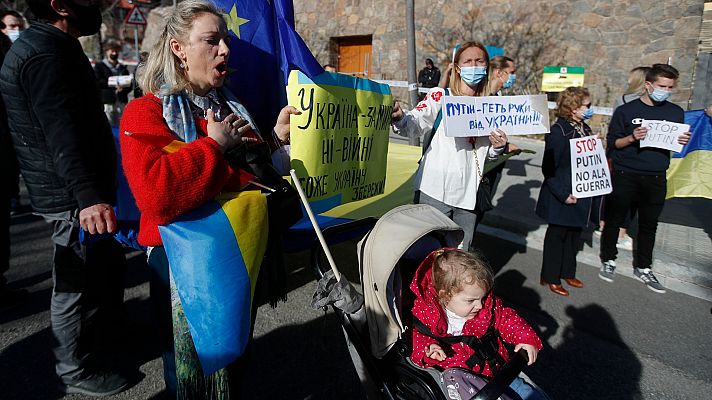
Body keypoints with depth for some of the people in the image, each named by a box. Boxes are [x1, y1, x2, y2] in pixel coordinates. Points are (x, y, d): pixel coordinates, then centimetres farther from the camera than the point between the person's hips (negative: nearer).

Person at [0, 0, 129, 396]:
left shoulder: (52, 47, 17)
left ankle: (110, 339, 41)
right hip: (74, 198, -11)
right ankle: (77, 371, 20)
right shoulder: (45, 54, -19)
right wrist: (88, 196, -39)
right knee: (78, 283, 2)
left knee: (110, 266, 22)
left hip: (81, 193, 11)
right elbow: (63, 135, -30)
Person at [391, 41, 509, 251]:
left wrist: (498, 146, -1)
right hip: (437, 191, -4)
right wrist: (399, 118, -36)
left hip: (469, 193, 4)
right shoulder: (440, 96, 1)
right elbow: (416, 124, -14)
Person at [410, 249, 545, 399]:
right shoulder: (425, 312, -14)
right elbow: (415, 336, -7)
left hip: (496, 369, 4)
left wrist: (526, 338, -9)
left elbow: (507, 318, 7)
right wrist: (427, 348, -28)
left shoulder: (489, 306, -3)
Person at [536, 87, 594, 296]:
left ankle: (568, 273, 35)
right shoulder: (558, 131, -18)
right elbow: (549, 168, -19)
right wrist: (563, 194, -20)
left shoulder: (584, 129, 7)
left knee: (574, 234, 18)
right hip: (561, 197, -8)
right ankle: (551, 278, 21)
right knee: (557, 235, 5)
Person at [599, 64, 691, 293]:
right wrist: (631, 138, -22)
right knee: (614, 220, 7)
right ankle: (608, 261, 24)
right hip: (624, 176, -3)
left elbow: (677, 143, 15)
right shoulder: (626, 111, -4)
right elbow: (612, 143, -4)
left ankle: (643, 268, 26)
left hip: (656, 179, 4)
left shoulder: (676, 113, 8)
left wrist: (683, 142, -8)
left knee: (649, 224, 12)